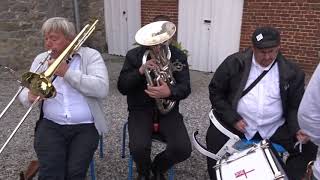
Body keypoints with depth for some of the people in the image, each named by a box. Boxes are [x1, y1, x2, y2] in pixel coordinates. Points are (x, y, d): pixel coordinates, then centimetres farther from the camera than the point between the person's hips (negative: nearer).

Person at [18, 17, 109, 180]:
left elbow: (102, 89, -14)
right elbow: (24, 92, 9)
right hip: (51, 125, 2)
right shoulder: (41, 59, 12)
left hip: (85, 126, -2)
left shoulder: (90, 55, 1)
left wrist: (67, 72, -17)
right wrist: (29, 97, -15)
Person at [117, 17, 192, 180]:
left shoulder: (179, 57, 3)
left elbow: (185, 88, -6)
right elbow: (122, 87, -4)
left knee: (183, 149, -21)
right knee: (138, 148, -27)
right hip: (141, 109, -1)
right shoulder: (133, 55, 1)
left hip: (168, 110, 1)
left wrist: (169, 92, -29)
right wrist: (140, 71, -22)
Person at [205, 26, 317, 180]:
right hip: (235, 124, -1)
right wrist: (232, 118, -11)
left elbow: (295, 107, 8)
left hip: (275, 130, 2)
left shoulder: (292, 72, 1)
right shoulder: (234, 63, -5)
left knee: (308, 147, -10)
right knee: (215, 138, -23)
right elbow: (215, 92, -1)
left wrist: (298, 128, -12)